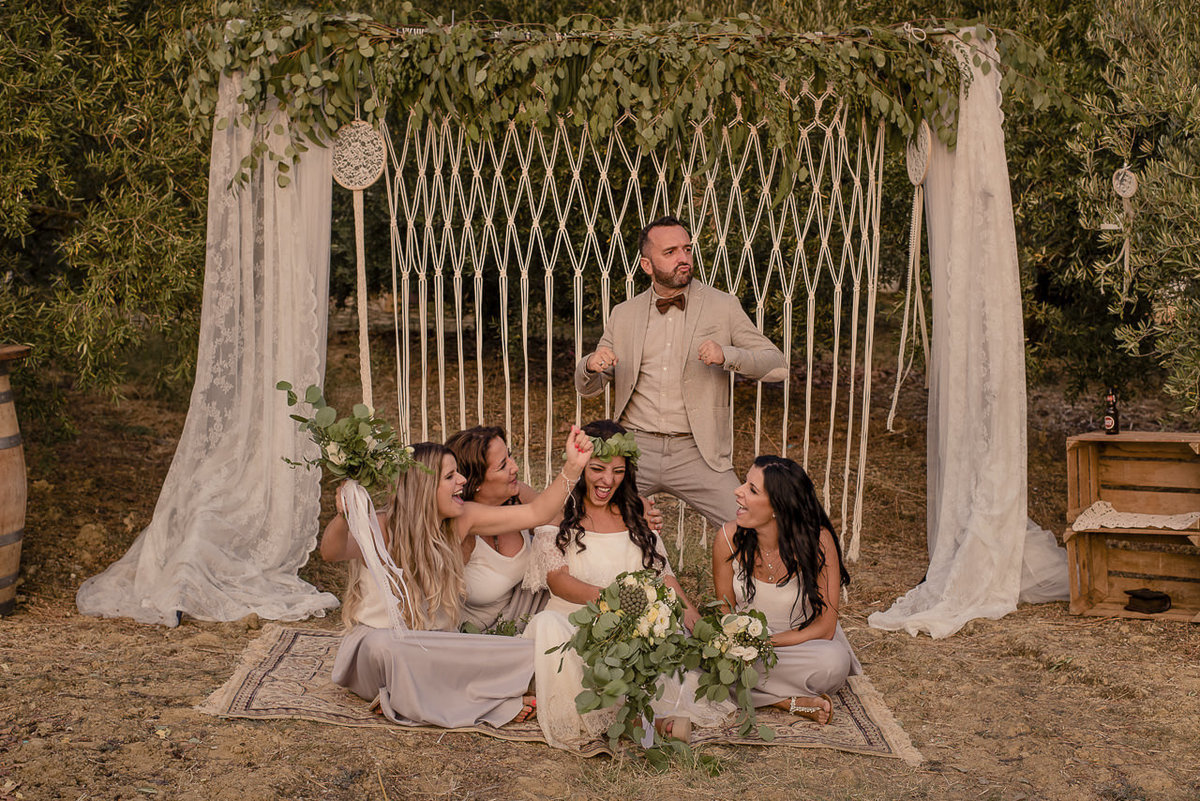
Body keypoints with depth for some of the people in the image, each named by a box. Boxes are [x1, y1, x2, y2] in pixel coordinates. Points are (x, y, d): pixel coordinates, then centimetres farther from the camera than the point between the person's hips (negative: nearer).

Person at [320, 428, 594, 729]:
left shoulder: (460, 521, -1)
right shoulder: (382, 529, -17)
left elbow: (535, 513, 0)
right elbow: (331, 552, -38)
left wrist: (573, 467, -11)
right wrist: (344, 518, -59)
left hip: (433, 652, 4)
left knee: (524, 656, -18)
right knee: (386, 645, -42)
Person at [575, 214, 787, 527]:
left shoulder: (722, 306, 4)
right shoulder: (623, 314, 10)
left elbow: (777, 366, 0)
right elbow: (587, 387, 15)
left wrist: (727, 355, -18)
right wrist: (591, 364, -9)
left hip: (696, 453, -1)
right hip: (635, 446, 2)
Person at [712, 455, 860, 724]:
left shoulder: (816, 541, -21)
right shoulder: (729, 538, -14)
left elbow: (824, 628, -17)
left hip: (802, 641, -3)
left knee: (833, 662, -37)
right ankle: (791, 701, -20)